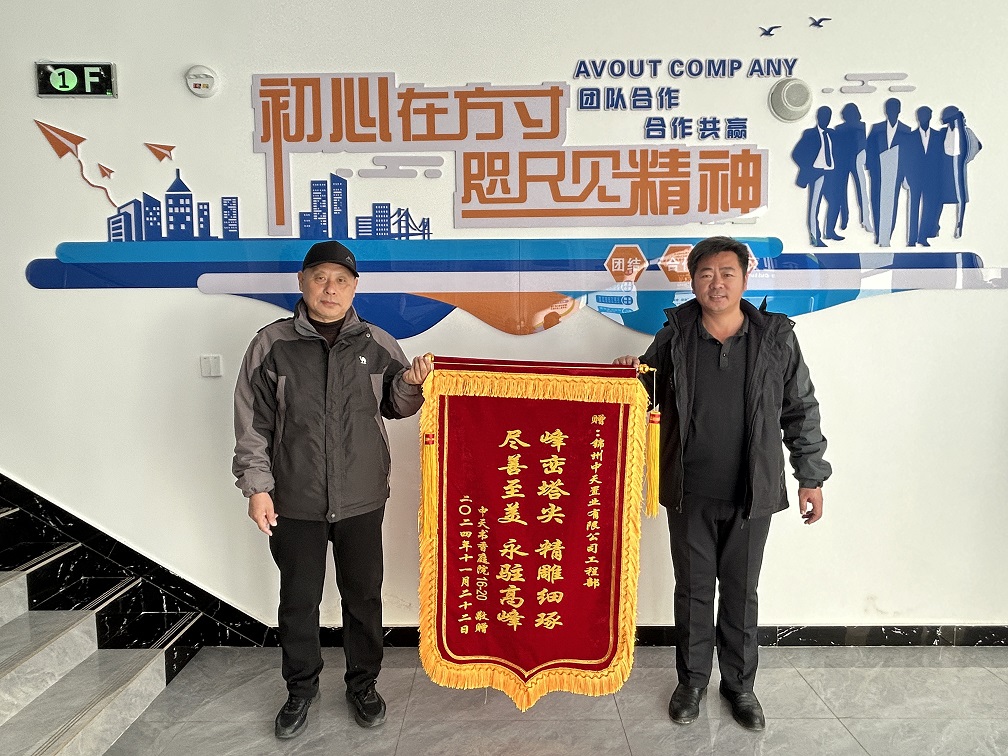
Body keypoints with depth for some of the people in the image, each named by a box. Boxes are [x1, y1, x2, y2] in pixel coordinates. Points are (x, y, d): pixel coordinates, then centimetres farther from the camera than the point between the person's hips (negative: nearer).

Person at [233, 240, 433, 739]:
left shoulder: (377, 344, -1)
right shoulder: (271, 346, -5)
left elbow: (393, 408, 9)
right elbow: (252, 425, -2)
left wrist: (409, 384, -12)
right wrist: (257, 487, -5)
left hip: (361, 501, 1)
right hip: (294, 504, 0)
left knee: (363, 598, 14)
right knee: (298, 602, 15)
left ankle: (363, 685, 37)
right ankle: (301, 688, 39)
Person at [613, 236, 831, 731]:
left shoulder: (776, 338, -2)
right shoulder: (674, 337, -2)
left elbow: (801, 411, 5)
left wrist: (811, 476, 4)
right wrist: (629, 375, -15)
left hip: (751, 495, 0)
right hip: (689, 493, 0)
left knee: (741, 592, 14)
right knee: (693, 589, 13)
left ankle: (740, 684, 33)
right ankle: (692, 681, 32)